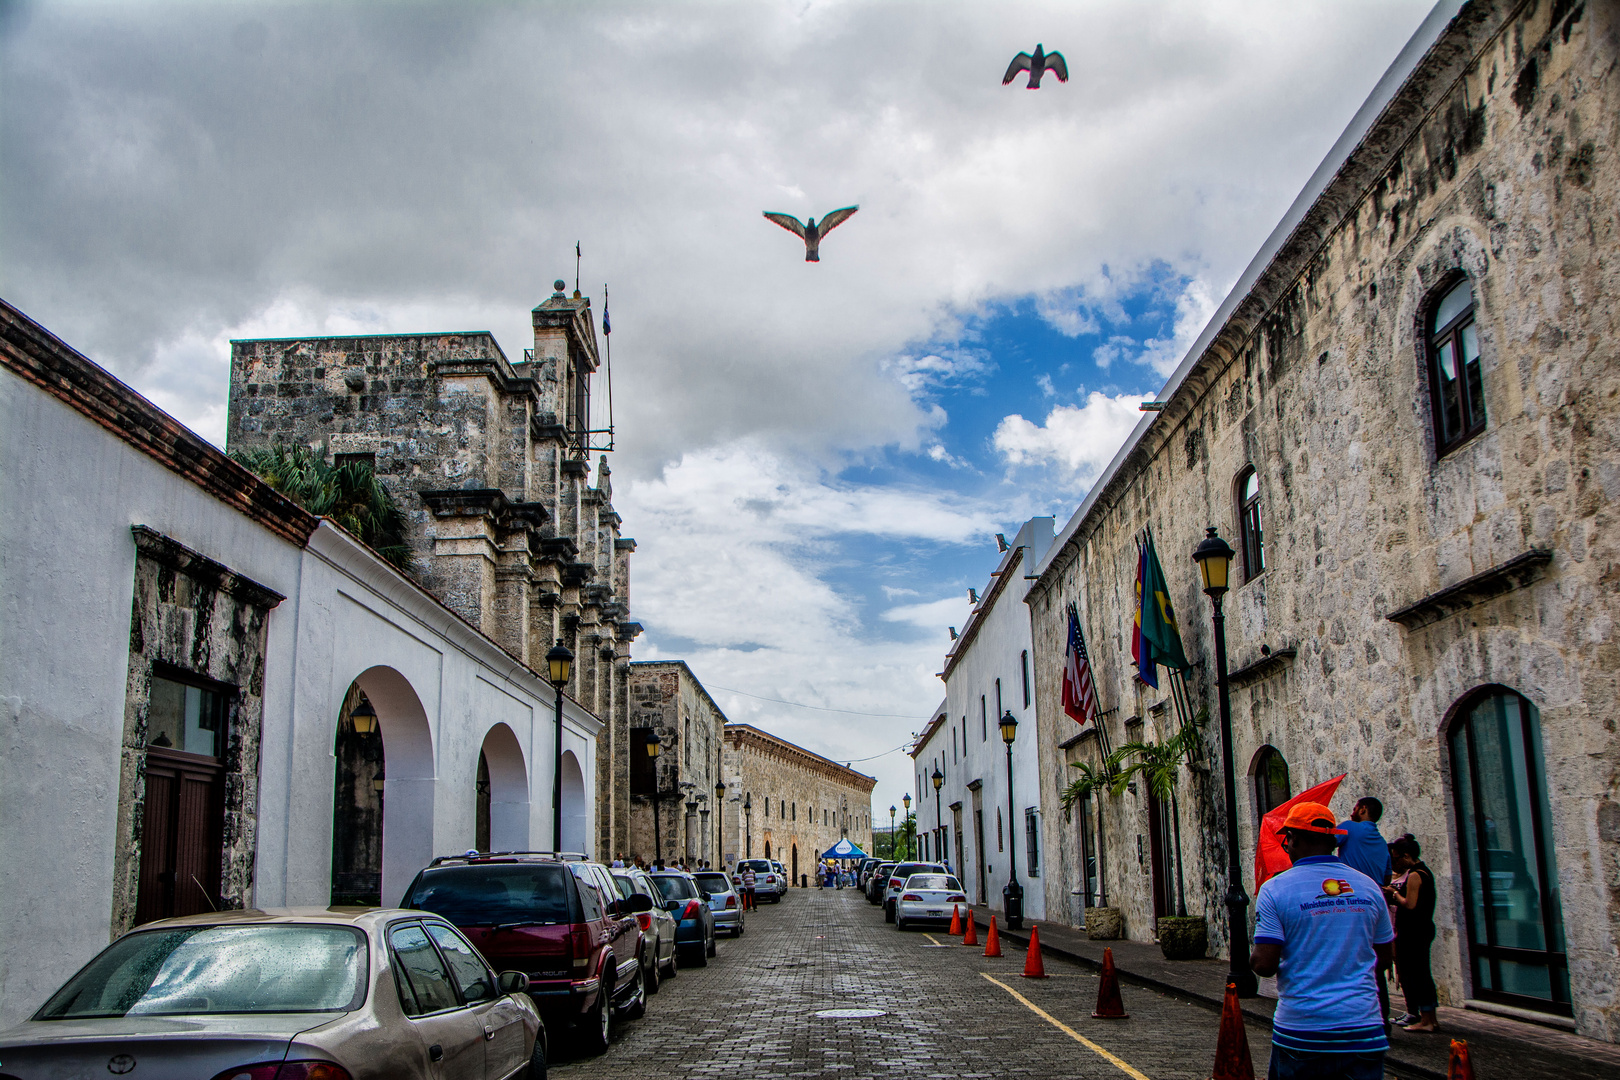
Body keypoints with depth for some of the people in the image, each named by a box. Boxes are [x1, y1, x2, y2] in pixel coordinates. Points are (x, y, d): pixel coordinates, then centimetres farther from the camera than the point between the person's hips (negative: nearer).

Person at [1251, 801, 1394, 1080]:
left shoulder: (1275, 889, -8)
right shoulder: (1368, 886, 4)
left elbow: (1265, 964, -13)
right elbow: (1384, 957, 14)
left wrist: (1251, 960, 9)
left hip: (1301, 1032, -3)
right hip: (1364, 1031, 3)